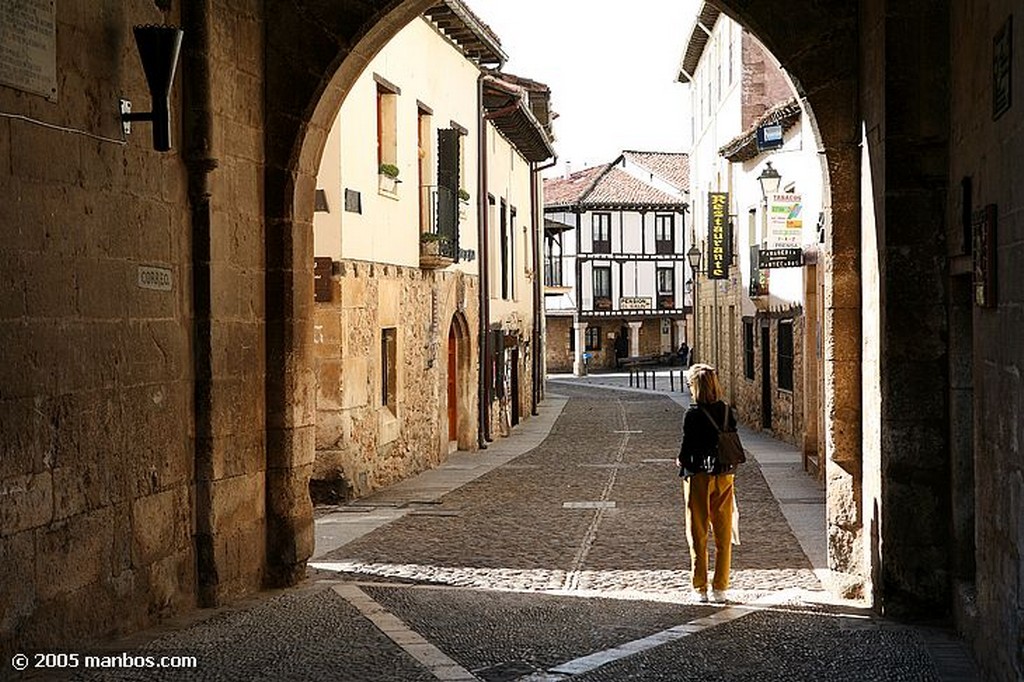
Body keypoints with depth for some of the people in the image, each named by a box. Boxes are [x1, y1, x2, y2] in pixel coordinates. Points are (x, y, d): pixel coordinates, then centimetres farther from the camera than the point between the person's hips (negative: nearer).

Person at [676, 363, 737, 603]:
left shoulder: (692, 414, -14)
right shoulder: (727, 411, -1)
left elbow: (687, 446, -13)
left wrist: (682, 461, 7)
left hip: (698, 476, -4)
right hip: (724, 475, 4)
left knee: (698, 534, 7)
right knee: (723, 534, 10)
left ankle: (700, 588, 9)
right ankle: (720, 588, 12)